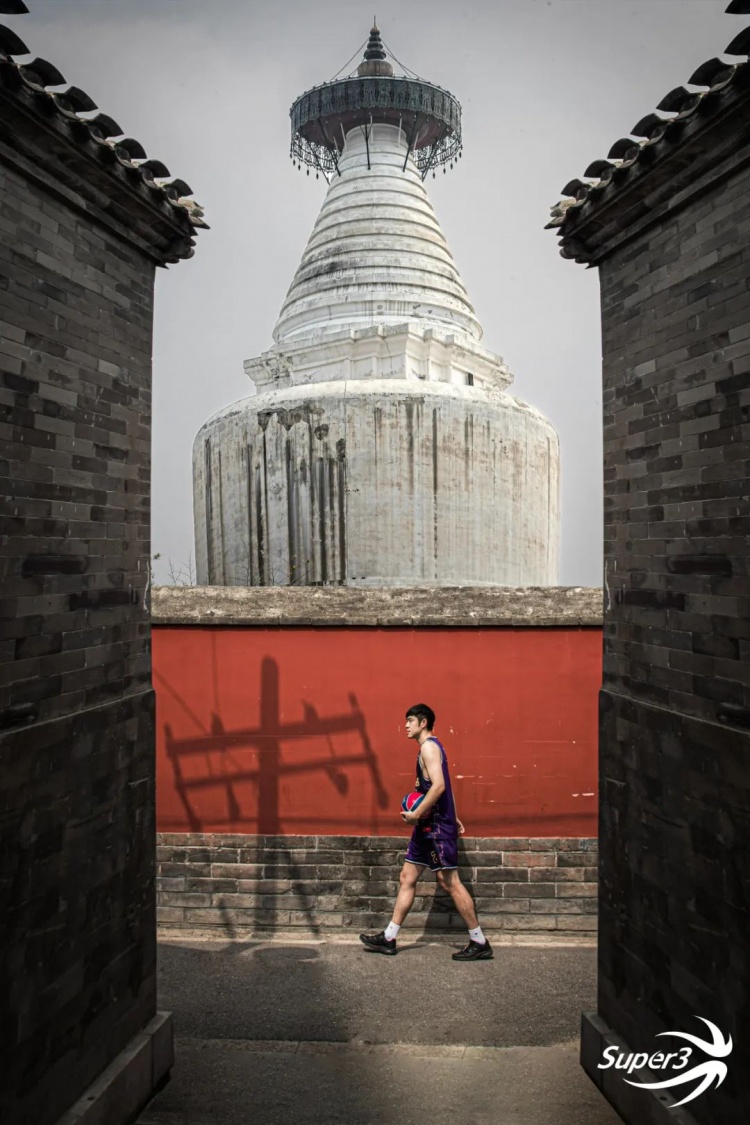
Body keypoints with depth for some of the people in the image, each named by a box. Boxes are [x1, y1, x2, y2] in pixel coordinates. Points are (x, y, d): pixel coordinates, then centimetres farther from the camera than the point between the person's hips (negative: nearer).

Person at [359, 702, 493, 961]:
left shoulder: (429, 746, -13)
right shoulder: (430, 748, 18)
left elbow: (439, 786, -25)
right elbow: (444, 787, 22)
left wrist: (416, 814, -21)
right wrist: (453, 818, 23)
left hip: (437, 826, -10)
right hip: (428, 826, 10)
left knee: (450, 882, -6)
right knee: (407, 878, 11)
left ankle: (480, 943, 2)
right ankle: (388, 938, 16)